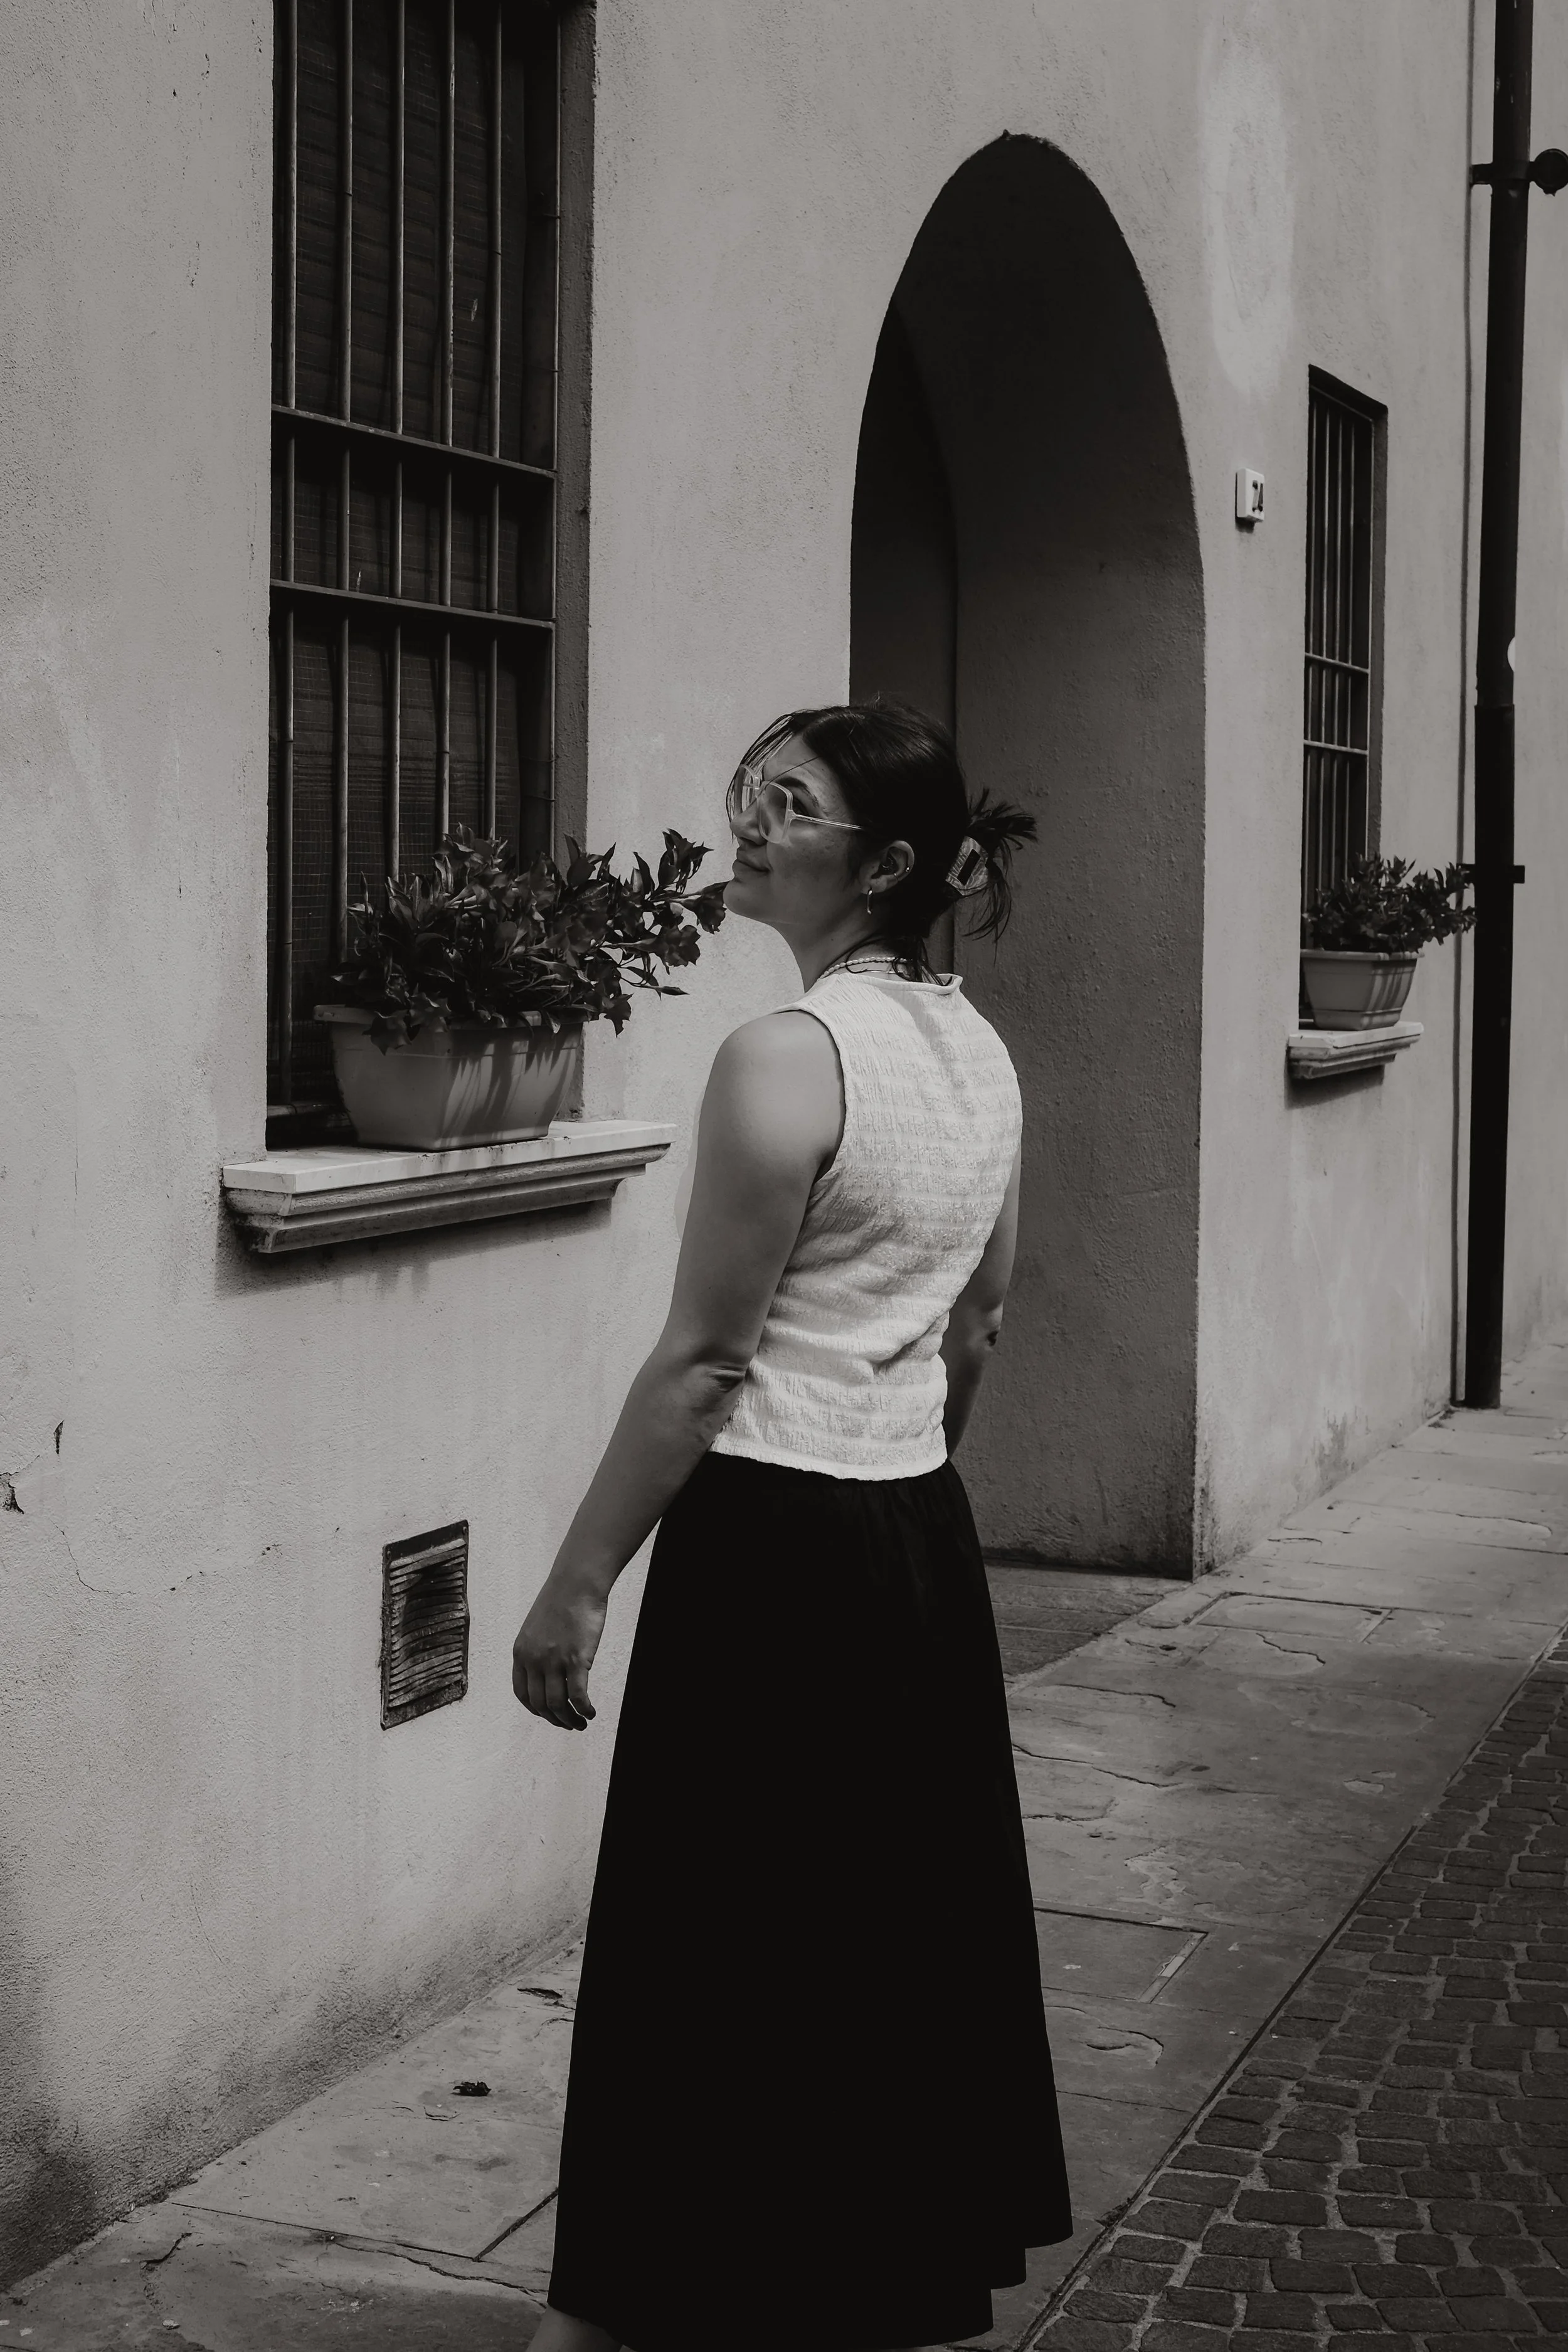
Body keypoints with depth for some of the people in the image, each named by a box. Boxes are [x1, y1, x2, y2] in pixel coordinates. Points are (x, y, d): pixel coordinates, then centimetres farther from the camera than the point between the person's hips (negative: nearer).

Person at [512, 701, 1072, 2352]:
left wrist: (576, 1584, -11)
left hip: (775, 1547, -8)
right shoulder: (979, 1055, 7)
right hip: (923, 1538, 8)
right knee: (903, 1910, 18)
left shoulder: (784, 1058, -18)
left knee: (716, 1946, 2)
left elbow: (700, 1364, -17)